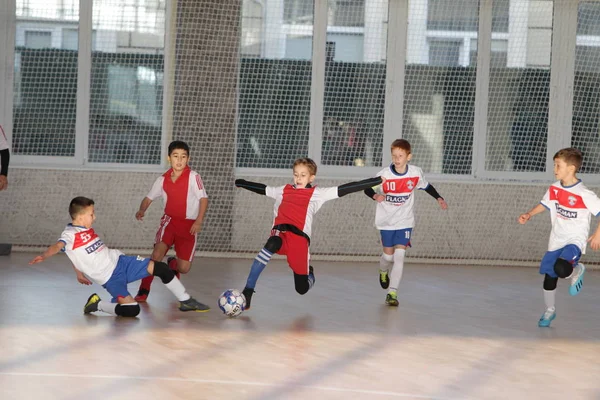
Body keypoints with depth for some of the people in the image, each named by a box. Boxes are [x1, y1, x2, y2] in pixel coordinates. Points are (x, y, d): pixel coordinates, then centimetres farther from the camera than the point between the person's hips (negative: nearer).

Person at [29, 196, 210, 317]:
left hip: (120, 261, 8)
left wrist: (79, 272, 31)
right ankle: (98, 305, 3)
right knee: (132, 310, -22)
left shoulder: (87, 229, 9)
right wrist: (44, 256, -55)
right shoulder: (70, 235, -16)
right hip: (109, 277, -8)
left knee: (159, 267, -5)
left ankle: (185, 301, 11)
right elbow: (58, 246, -36)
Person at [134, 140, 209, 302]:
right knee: (157, 253, -24)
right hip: (170, 220, 2)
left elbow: (203, 199, -13)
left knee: (184, 268, -1)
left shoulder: (193, 177, -13)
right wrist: (142, 210, -12)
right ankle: (144, 290, -13)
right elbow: (149, 197, 9)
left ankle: (172, 264, 38)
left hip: (189, 225, -1)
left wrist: (199, 221, -24)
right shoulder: (163, 179, -1)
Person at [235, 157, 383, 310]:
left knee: (302, 289, 1)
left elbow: (344, 189, 6)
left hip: (299, 239, -1)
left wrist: (378, 181, 0)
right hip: (280, 235, 2)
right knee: (272, 245, -38)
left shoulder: (316, 193, 11)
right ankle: (247, 291, -38)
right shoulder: (284, 190, 22)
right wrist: (238, 182, 45)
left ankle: (309, 274, 43)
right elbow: (261, 188, 37)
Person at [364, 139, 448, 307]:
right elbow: (367, 188, -9)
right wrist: (375, 195, -30)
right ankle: (383, 271, 46)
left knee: (399, 255, -11)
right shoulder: (384, 175, -16)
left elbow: (426, 186, 11)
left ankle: (392, 292, -7)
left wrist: (438, 198, 3)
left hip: (405, 222, 0)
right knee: (388, 255, 8)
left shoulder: (416, 173, -8)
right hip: (386, 221, 0)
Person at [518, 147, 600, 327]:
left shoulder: (584, 194, -21)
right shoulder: (554, 189, -1)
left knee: (561, 268, -32)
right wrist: (529, 214, 2)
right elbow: (544, 204, 16)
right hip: (556, 241, 6)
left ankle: (576, 271, 4)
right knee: (549, 277, 11)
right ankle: (550, 311, 33)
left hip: (575, 240, -6)